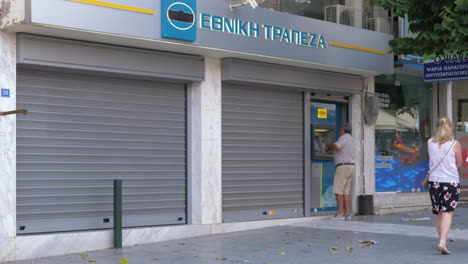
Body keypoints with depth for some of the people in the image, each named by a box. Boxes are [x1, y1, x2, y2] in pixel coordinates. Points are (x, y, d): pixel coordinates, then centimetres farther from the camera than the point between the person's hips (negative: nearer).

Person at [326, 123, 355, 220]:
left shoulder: (344, 137, -10)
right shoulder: (351, 139, 20)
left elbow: (336, 146, -27)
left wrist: (329, 146, -7)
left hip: (343, 167, -9)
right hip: (351, 167, 9)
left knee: (338, 191, -8)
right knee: (345, 192, 10)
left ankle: (340, 213, -12)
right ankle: (347, 213, 6)